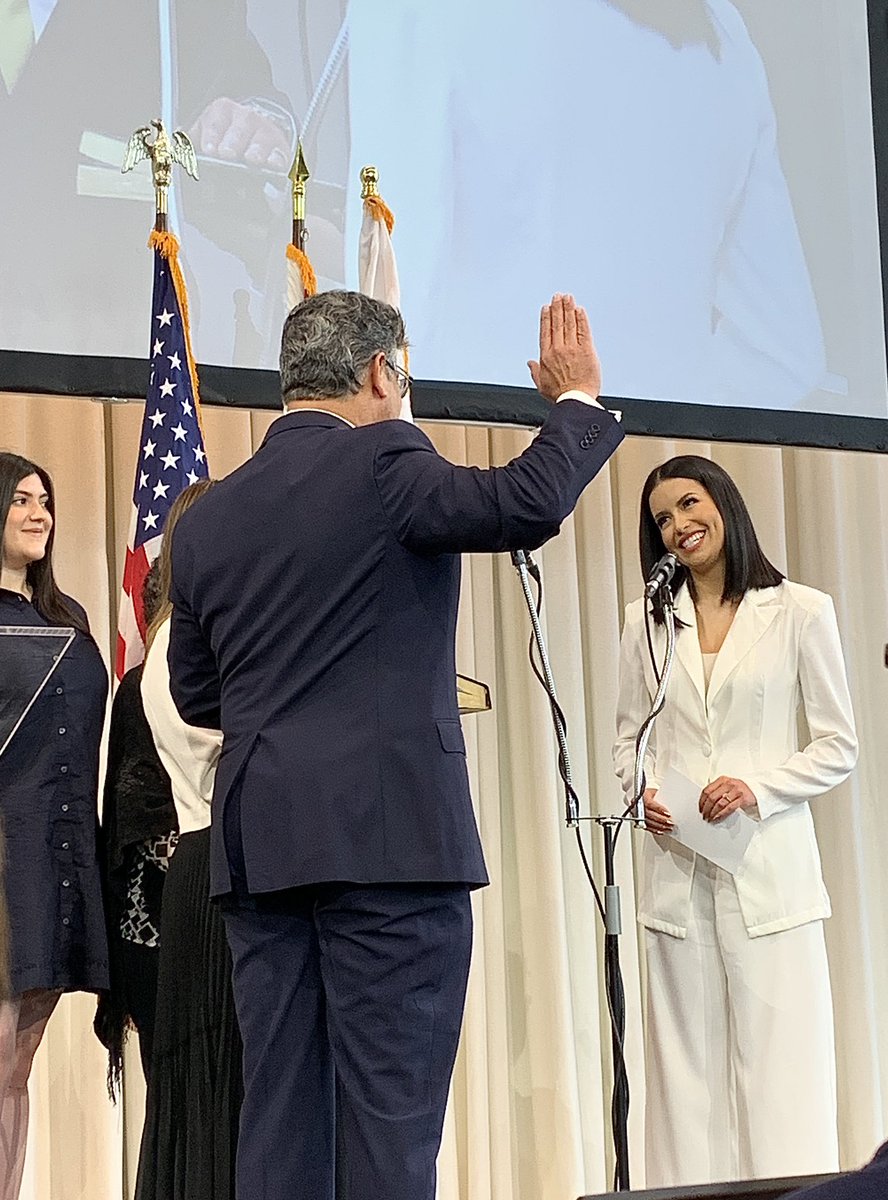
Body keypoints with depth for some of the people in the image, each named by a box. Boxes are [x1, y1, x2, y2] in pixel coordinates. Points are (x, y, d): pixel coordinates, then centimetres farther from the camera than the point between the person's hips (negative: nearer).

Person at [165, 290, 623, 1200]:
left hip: (259, 843, 6)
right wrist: (577, 398, 1)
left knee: (277, 1114, 8)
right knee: (391, 1107, -3)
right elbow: (528, 504, -16)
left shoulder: (208, 518, 13)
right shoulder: (382, 461, -6)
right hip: (389, 833, -6)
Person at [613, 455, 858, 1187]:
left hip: (768, 866, -3)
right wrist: (641, 790, -5)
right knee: (687, 1063, 3)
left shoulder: (799, 612, 1)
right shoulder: (648, 623, 11)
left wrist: (758, 788, -13)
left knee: (781, 1066, -5)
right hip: (676, 867, 3)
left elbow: (839, 748, 1)